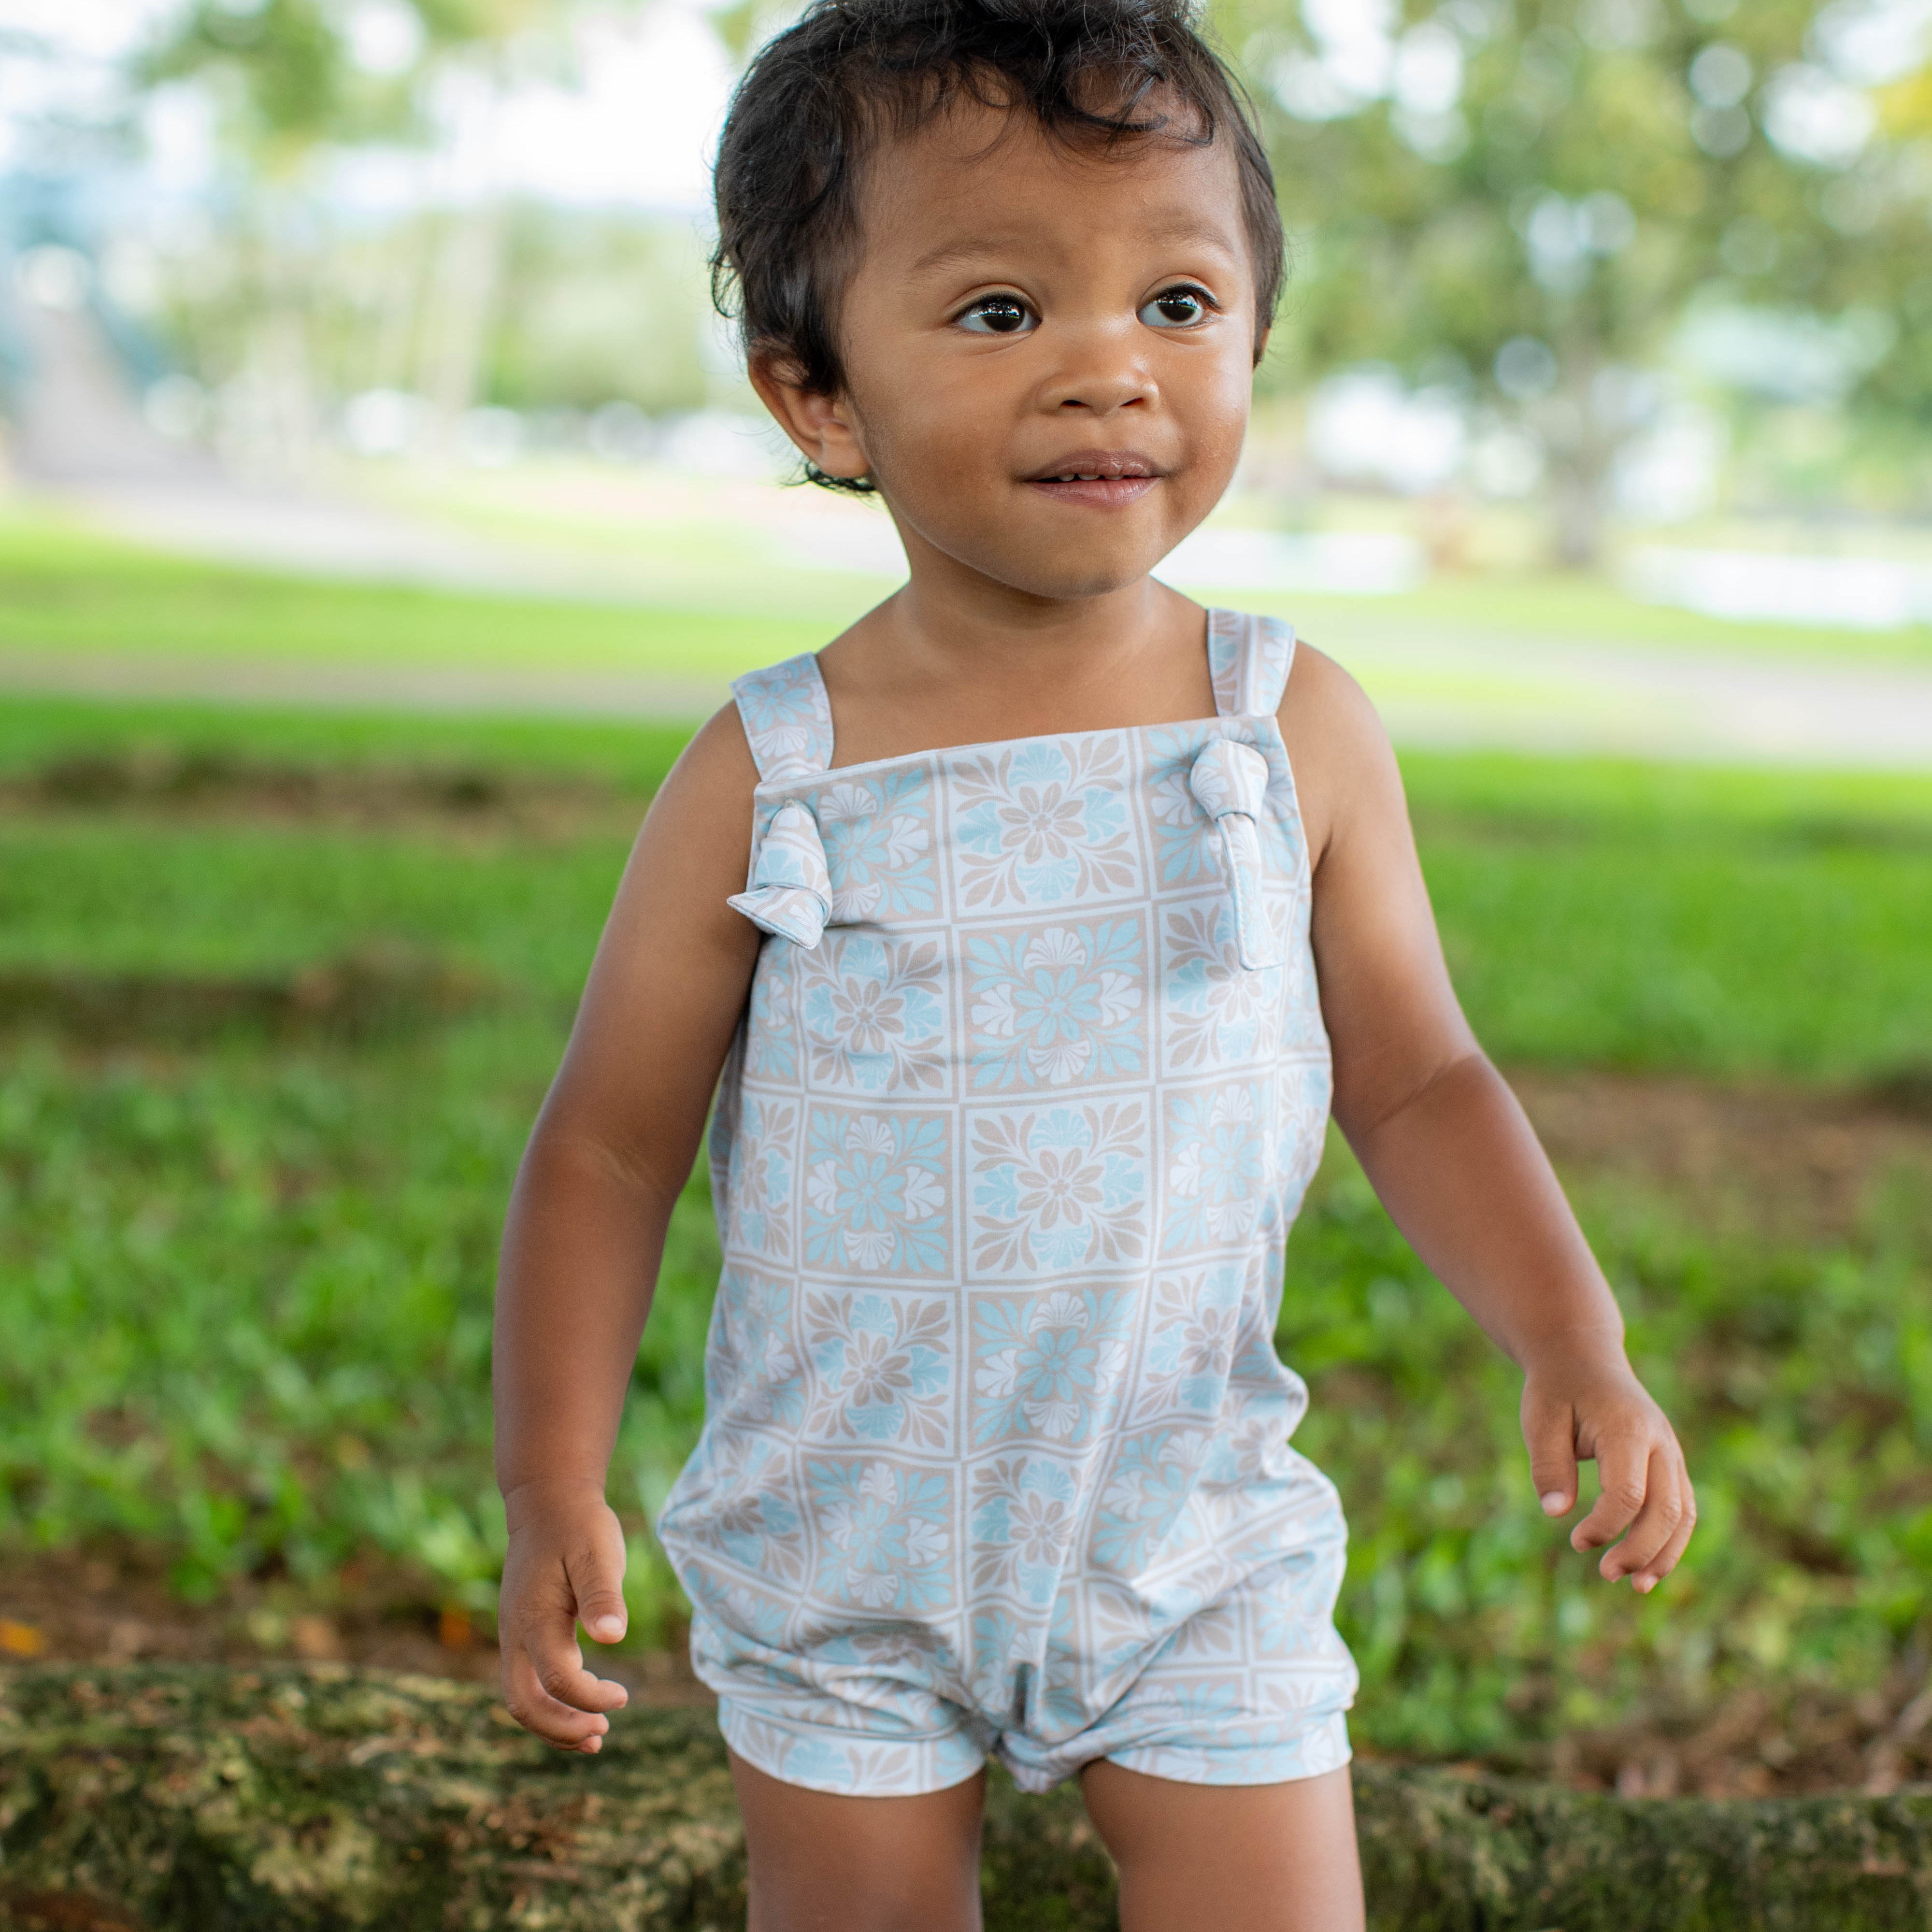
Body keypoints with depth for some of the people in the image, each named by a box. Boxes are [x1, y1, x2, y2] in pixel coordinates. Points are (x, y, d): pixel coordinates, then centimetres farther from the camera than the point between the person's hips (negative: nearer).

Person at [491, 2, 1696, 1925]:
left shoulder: (1298, 731, -8)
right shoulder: (765, 777, -12)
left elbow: (1414, 1077, 2)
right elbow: (611, 1141, -4)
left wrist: (1573, 1343, -11)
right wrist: (554, 1488, -10)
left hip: (1195, 1548, 1)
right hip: (841, 1554, 0)